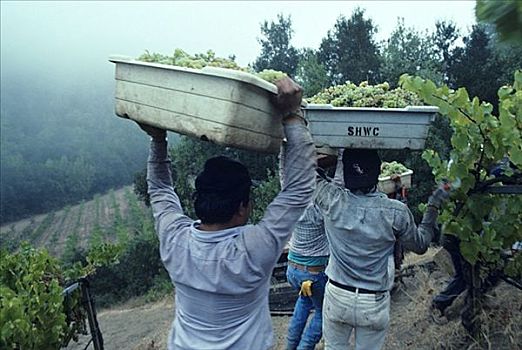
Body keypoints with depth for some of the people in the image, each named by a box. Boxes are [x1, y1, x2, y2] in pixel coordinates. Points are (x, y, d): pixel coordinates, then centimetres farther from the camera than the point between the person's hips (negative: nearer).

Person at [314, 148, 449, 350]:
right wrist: (433, 208, 11)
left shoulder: (333, 201, -20)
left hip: (337, 297, 0)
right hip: (375, 303, 0)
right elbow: (420, 245, 3)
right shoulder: (396, 213, -18)